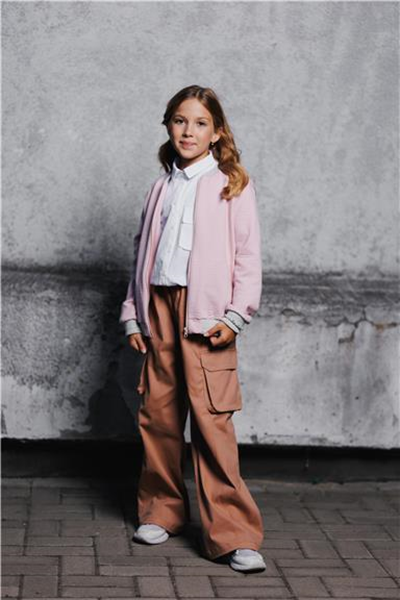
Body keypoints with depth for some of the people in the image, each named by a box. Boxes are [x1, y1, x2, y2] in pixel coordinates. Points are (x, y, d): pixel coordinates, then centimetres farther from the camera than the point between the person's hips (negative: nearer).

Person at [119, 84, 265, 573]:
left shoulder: (232, 185, 5)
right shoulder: (161, 187, 18)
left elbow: (248, 255, 0)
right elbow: (141, 253, 18)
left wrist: (237, 314, -9)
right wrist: (133, 314, 11)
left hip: (205, 312, -4)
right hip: (159, 306, 5)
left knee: (211, 419, -10)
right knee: (157, 414, 6)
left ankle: (232, 533, -8)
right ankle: (162, 511, 22)